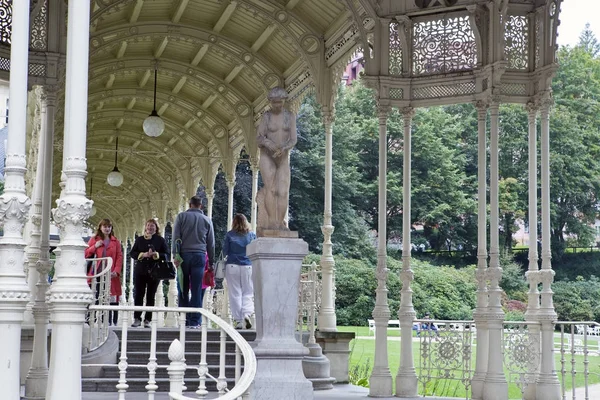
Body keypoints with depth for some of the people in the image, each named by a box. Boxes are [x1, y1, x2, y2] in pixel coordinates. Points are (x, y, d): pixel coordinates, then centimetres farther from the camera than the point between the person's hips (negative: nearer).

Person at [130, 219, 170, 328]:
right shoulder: (139, 239, 12)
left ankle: (147, 320, 6)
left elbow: (167, 255, 0)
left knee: (151, 296, 2)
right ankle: (137, 319, 5)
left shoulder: (160, 240, 6)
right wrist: (143, 255, -11)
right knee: (138, 294, -1)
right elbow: (132, 253, 7)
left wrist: (156, 254, -16)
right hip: (140, 271, 1)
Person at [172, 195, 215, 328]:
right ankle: (194, 321, -4)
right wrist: (211, 262, 19)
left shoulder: (181, 216, 7)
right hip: (199, 256, 1)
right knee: (196, 290, -1)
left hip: (184, 254, -1)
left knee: (183, 290, 4)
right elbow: (211, 243, 14)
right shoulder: (207, 220, 13)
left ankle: (184, 319, 1)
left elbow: (176, 238, -2)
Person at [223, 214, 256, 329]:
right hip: (248, 267, 1)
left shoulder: (230, 235, 0)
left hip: (232, 266, -1)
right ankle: (247, 314, -17)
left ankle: (238, 321, 0)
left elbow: (225, 252, 3)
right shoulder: (252, 235, 4)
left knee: (235, 294, 3)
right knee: (248, 293, 7)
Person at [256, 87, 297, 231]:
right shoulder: (266, 116, -3)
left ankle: (280, 223, -4)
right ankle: (271, 222, -12)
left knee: (283, 191, -6)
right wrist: (269, 144, -26)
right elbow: (259, 138, -5)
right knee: (271, 189, -13)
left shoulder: (290, 116, 1)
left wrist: (283, 149, -23)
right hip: (267, 156, -2)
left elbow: (293, 139, -4)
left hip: (283, 158, 2)